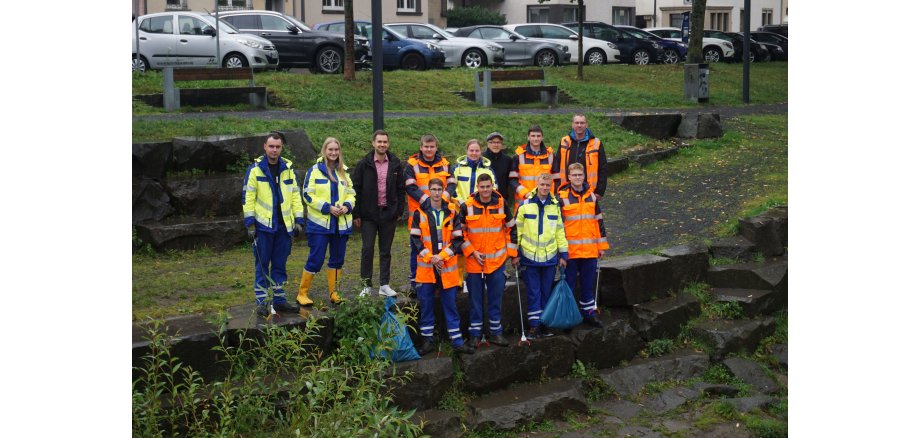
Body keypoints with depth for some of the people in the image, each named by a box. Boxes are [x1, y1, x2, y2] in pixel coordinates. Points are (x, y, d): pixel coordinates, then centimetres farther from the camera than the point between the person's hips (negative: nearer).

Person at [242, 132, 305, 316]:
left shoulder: (288, 168, 9)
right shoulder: (255, 169, -3)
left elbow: (295, 196, 11)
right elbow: (248, 197, -4)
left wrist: (298, 220, 5)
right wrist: (250, 223, -9)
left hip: (284, 225, 4)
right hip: (263, 225, -3)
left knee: (280, 265, 10)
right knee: (262, 265, 2)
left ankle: (279, 299, 18)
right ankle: (261, 301, 7)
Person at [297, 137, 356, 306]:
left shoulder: (343, 172, 12)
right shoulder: (315, 170, -3)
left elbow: (351, 193, 16)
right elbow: (308, 194, -8)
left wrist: (347, 205, -6)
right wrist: (327, 208, -16)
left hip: (341, 224, 5)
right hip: (319, 223, -5)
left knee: (337, 259, 9)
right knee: (315, 259, -5)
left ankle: (333, 292, 21)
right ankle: (302, 293, 6)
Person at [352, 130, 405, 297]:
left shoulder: (395, 164, 4)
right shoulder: (364, 164, -3)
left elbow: (401, 189, 9)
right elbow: (356, 189, -2)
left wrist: (399, 211, 3)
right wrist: (356, 214, -5)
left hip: (388, 214, 2)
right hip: (368, 214, -2)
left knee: (386, 251, 9)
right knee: (367, 249, -1)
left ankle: (384, 285, 16)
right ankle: (366, 285, 8)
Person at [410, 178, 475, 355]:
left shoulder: (452, 212, 2)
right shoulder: (420, 212, 1)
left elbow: (458, 239, 0)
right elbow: (415, 238, -2)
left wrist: (442, 256, -11)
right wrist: (430, 257, -11)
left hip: (448, 266, 0)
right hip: (425, 267, 0)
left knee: (450, 304, 5)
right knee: (426, 304, 5)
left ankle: (457, 341, 10)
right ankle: (427, 340, 14)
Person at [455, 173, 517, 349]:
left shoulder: (501, 204, 0)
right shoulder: (467, 206, -7)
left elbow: (511, 229, 10)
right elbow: (458, 232, -1)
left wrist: (512, 252, 8)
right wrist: (471, 252, -8)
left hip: (497, 260, 2)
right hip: (474, 260, -1)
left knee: (496, 298, 8)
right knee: (475, 299, 5)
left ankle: (495, 332, 19)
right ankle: (474, 334, 15)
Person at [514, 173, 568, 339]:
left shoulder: (555, 206, 6)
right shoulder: (525, 205, -3)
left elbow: (560, 231, 11)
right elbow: (517, 231, 1)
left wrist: (563, 254, 9)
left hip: (550, 257, 3)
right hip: (529, 256, -2)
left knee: (547, 292, 9)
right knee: (533, 293, 1)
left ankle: (545, 324, 18)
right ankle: (534, 325, 6)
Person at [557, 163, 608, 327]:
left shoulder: (591, 195, 10)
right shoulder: (562, 198, -4)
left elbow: (599, 220, 15)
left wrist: (601, 245, 12)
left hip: (590, 250, 4)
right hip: (570, 250, -4)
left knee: (588, 282, 12)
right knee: (569, 283, 3)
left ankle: (589, 312, 24)